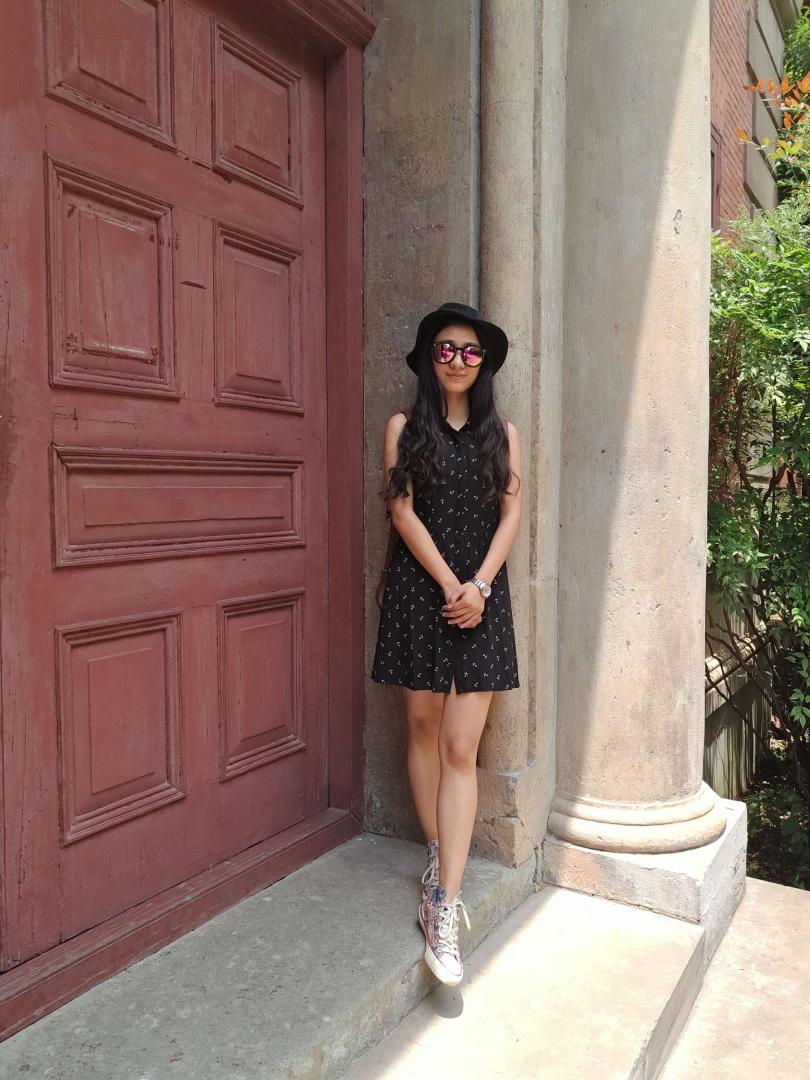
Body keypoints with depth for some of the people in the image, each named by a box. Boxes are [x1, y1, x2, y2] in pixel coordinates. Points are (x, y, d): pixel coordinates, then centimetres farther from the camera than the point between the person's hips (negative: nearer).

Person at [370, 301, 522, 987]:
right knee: (423, 727, 9)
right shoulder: (405, 427, 7)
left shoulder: (502, 433, 11)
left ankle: (445, 905, -4)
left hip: (481, 595, 0)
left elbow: (512, 514, 3)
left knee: (460, 748, -5)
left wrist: (479, 584, -11)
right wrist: (449, 584, -11)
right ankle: (439, 859, 27)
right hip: (420, 590, 0)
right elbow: (403, 511, -3)